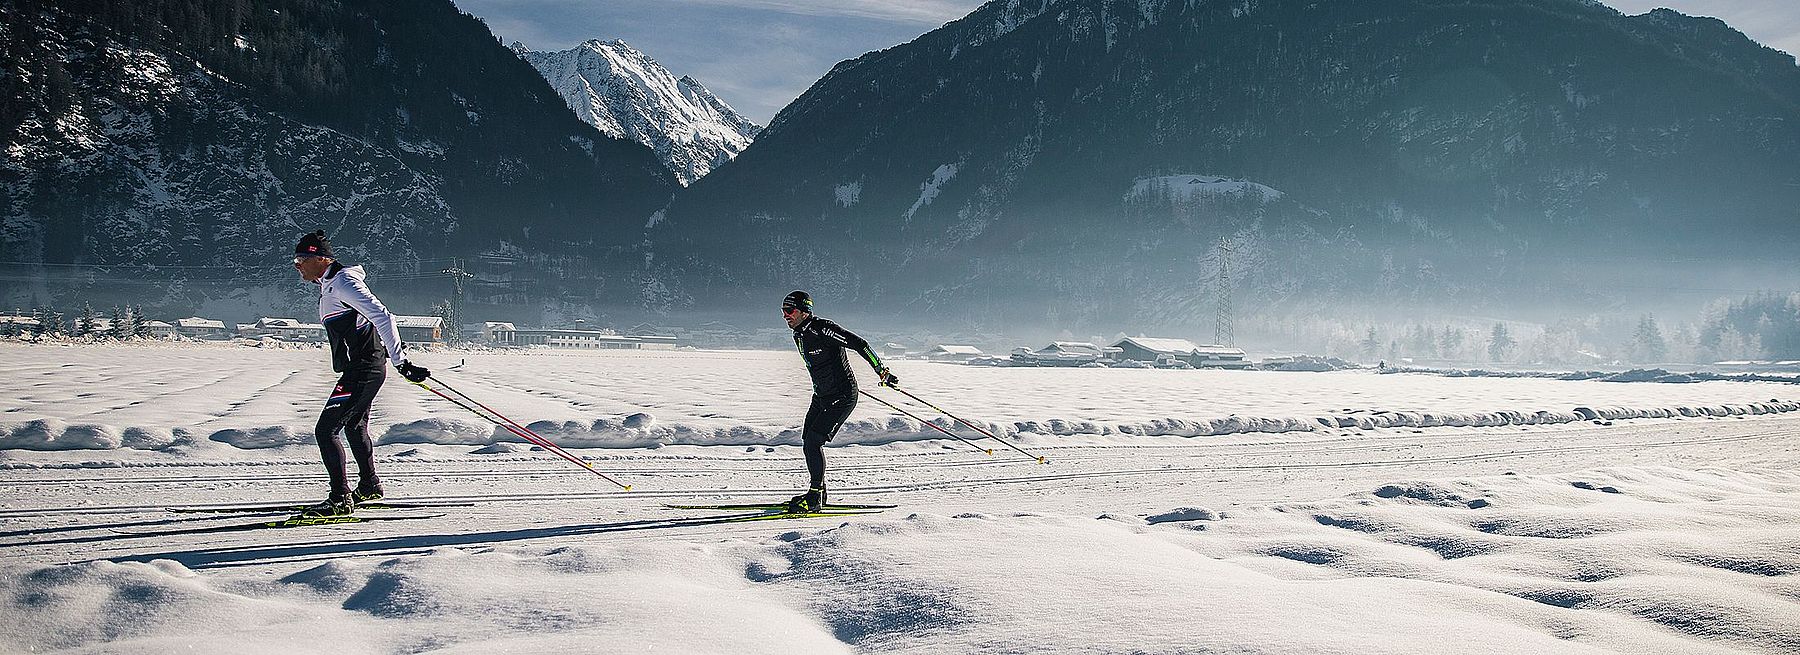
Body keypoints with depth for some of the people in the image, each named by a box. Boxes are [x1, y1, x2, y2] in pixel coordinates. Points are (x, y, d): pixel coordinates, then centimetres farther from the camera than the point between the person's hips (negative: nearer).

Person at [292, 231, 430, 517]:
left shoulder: (342, 283, -17)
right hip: (362, 368, 11)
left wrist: (400, 362, -26)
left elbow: (382, 316, -24)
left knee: (325, 430, -12)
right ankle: (369, 487, 42)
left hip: (362, 371, -11)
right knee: (354, 426, 26)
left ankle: (340, 499, -11)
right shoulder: (329, 284, 15)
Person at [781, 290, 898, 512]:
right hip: (821, 396, 9)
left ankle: (815, 498, -9)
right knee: (808, 441, 9)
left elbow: (859, 344, -21)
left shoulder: (822, 328, -20)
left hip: (842, 398, -9)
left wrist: (882, 371, -21)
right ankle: (817, 492, 23)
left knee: (813, 441, -15)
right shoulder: (799, 335, 8)